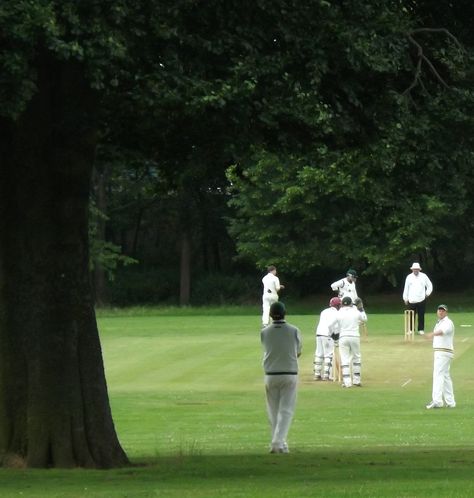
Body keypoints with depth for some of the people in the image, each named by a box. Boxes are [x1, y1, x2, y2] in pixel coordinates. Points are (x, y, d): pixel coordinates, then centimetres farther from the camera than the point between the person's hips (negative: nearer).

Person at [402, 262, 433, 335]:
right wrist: (405, 298, 7)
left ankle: (421, 330, 8)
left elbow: (430, 285, 14)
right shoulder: (409, 277, 6)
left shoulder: (423, 276, 5)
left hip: (421, 300, 0)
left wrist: (427, 293, 6)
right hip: (411, 301, 0)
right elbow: (406, 288, 8)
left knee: (421, 316, 1)